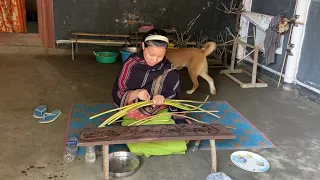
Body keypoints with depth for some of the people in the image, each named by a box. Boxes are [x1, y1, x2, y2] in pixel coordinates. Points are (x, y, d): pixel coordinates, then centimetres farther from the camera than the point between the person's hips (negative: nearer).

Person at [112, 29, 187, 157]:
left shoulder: (169, 71, -5)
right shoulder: (131, 65, -8)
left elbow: (176, 100, -1)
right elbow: (117, 95, -6)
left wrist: (163, 100, -23)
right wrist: (136, 93, -25)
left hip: (161, 117, 2)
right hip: (134, 118, -1)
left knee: (179, 145, -20)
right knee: (137, 148, -27)